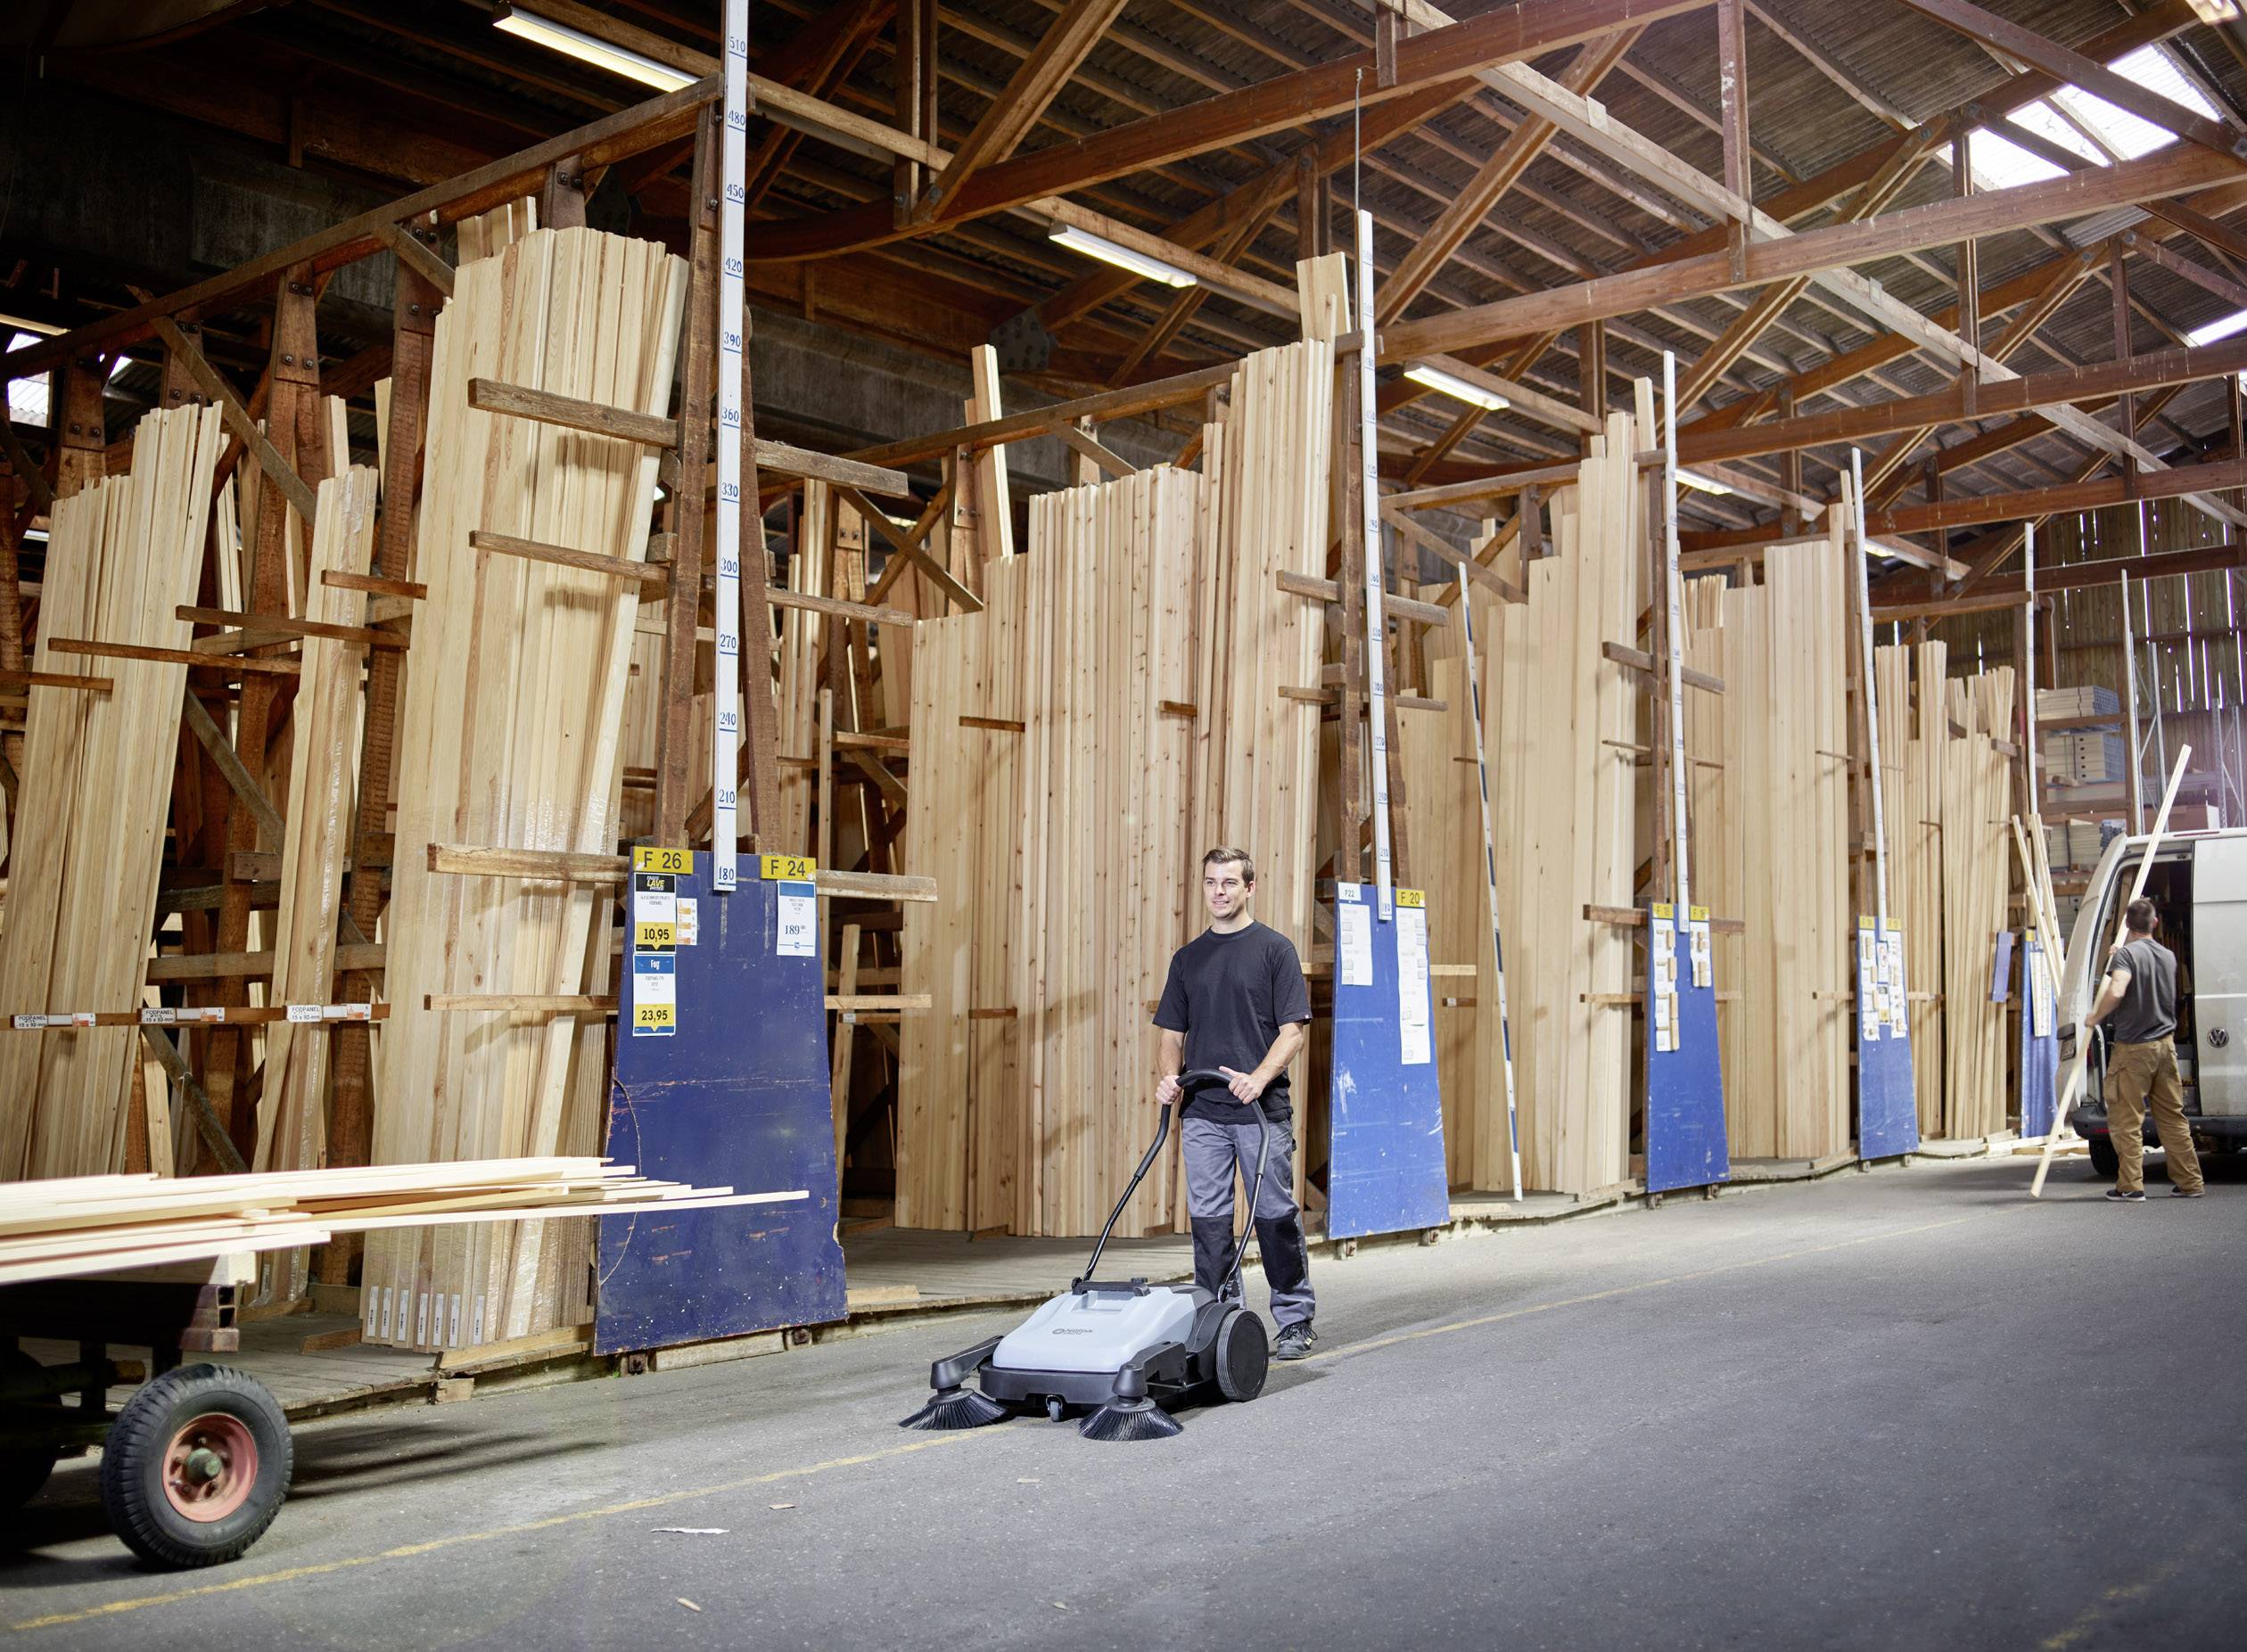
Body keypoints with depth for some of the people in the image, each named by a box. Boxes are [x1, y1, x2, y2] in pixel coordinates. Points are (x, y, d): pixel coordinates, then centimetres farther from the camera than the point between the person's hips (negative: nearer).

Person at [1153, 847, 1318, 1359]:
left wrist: (1258, 1078, -20)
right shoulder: (1187, 958, 14)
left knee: (1276, 1216, 2)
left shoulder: (1275, 949, 0)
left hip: (1262, 1110, -4)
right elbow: (1173, 1033, 15)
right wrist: (1167, 1077, -4)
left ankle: (1295, 1320, 14)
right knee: (1209, 1220, 4)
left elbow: (1292, 1030, -5)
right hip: (1201, 1112, 4)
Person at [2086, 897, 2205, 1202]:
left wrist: (2095, 1017, -12)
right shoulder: (2168, 956, 9)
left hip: (2133, 1047, -6)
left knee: (2126, 1120, -1)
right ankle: (2189, 1182, 15)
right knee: (2173, 1117, 13)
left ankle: (2130, 1186, -2)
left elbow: (2116, 992, -28)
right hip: (2165, 1043, 6)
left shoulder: (2127, 954, -13)